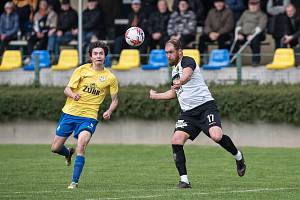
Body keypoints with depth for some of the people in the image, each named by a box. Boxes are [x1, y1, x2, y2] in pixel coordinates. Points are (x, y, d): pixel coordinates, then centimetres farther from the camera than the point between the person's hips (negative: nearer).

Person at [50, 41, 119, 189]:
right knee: (55, 148, 5)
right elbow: (67, 89, -1)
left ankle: (75, 181, -17)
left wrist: (109, 112, -10)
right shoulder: (82, 70, 0)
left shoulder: (110, 78, 1)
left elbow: (115, 100, 11)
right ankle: (68, 153, 41)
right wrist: (73, 95, -25)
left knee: (81, 146, -25)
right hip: (70, 113, 2)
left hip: (88, 117, -2)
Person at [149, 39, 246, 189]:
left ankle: (238, 157, 2)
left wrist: (179, 82, -54)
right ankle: (184, 180, -11)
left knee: (216, 136, -28)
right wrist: (155, 96, 47)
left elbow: (187, 75, -32)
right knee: (176, 140, -14)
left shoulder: (187, 61, -6)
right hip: (188, 113, 8)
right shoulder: (174, 70, 20)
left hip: (205, 105, -8)